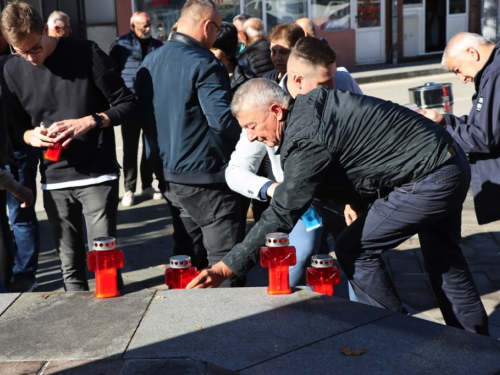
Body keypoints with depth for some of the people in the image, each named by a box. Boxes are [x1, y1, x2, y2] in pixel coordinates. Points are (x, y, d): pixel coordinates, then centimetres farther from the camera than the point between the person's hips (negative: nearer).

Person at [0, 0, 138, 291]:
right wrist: (30, 135, -8)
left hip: (98, 176, -3)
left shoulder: (87, 54, -7)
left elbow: (128, 105, -4)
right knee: (70, 267, 8)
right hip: (54, 182, 3)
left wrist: (89, 121, -20)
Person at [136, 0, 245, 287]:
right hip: (205, 176, -9)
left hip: (169, 173, 9)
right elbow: (223, 120, -21)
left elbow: (144, 114, 17)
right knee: (226, 261, -1)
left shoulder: (149, 63, 11)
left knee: (187, 257, 17)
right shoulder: (203, 63, -16)